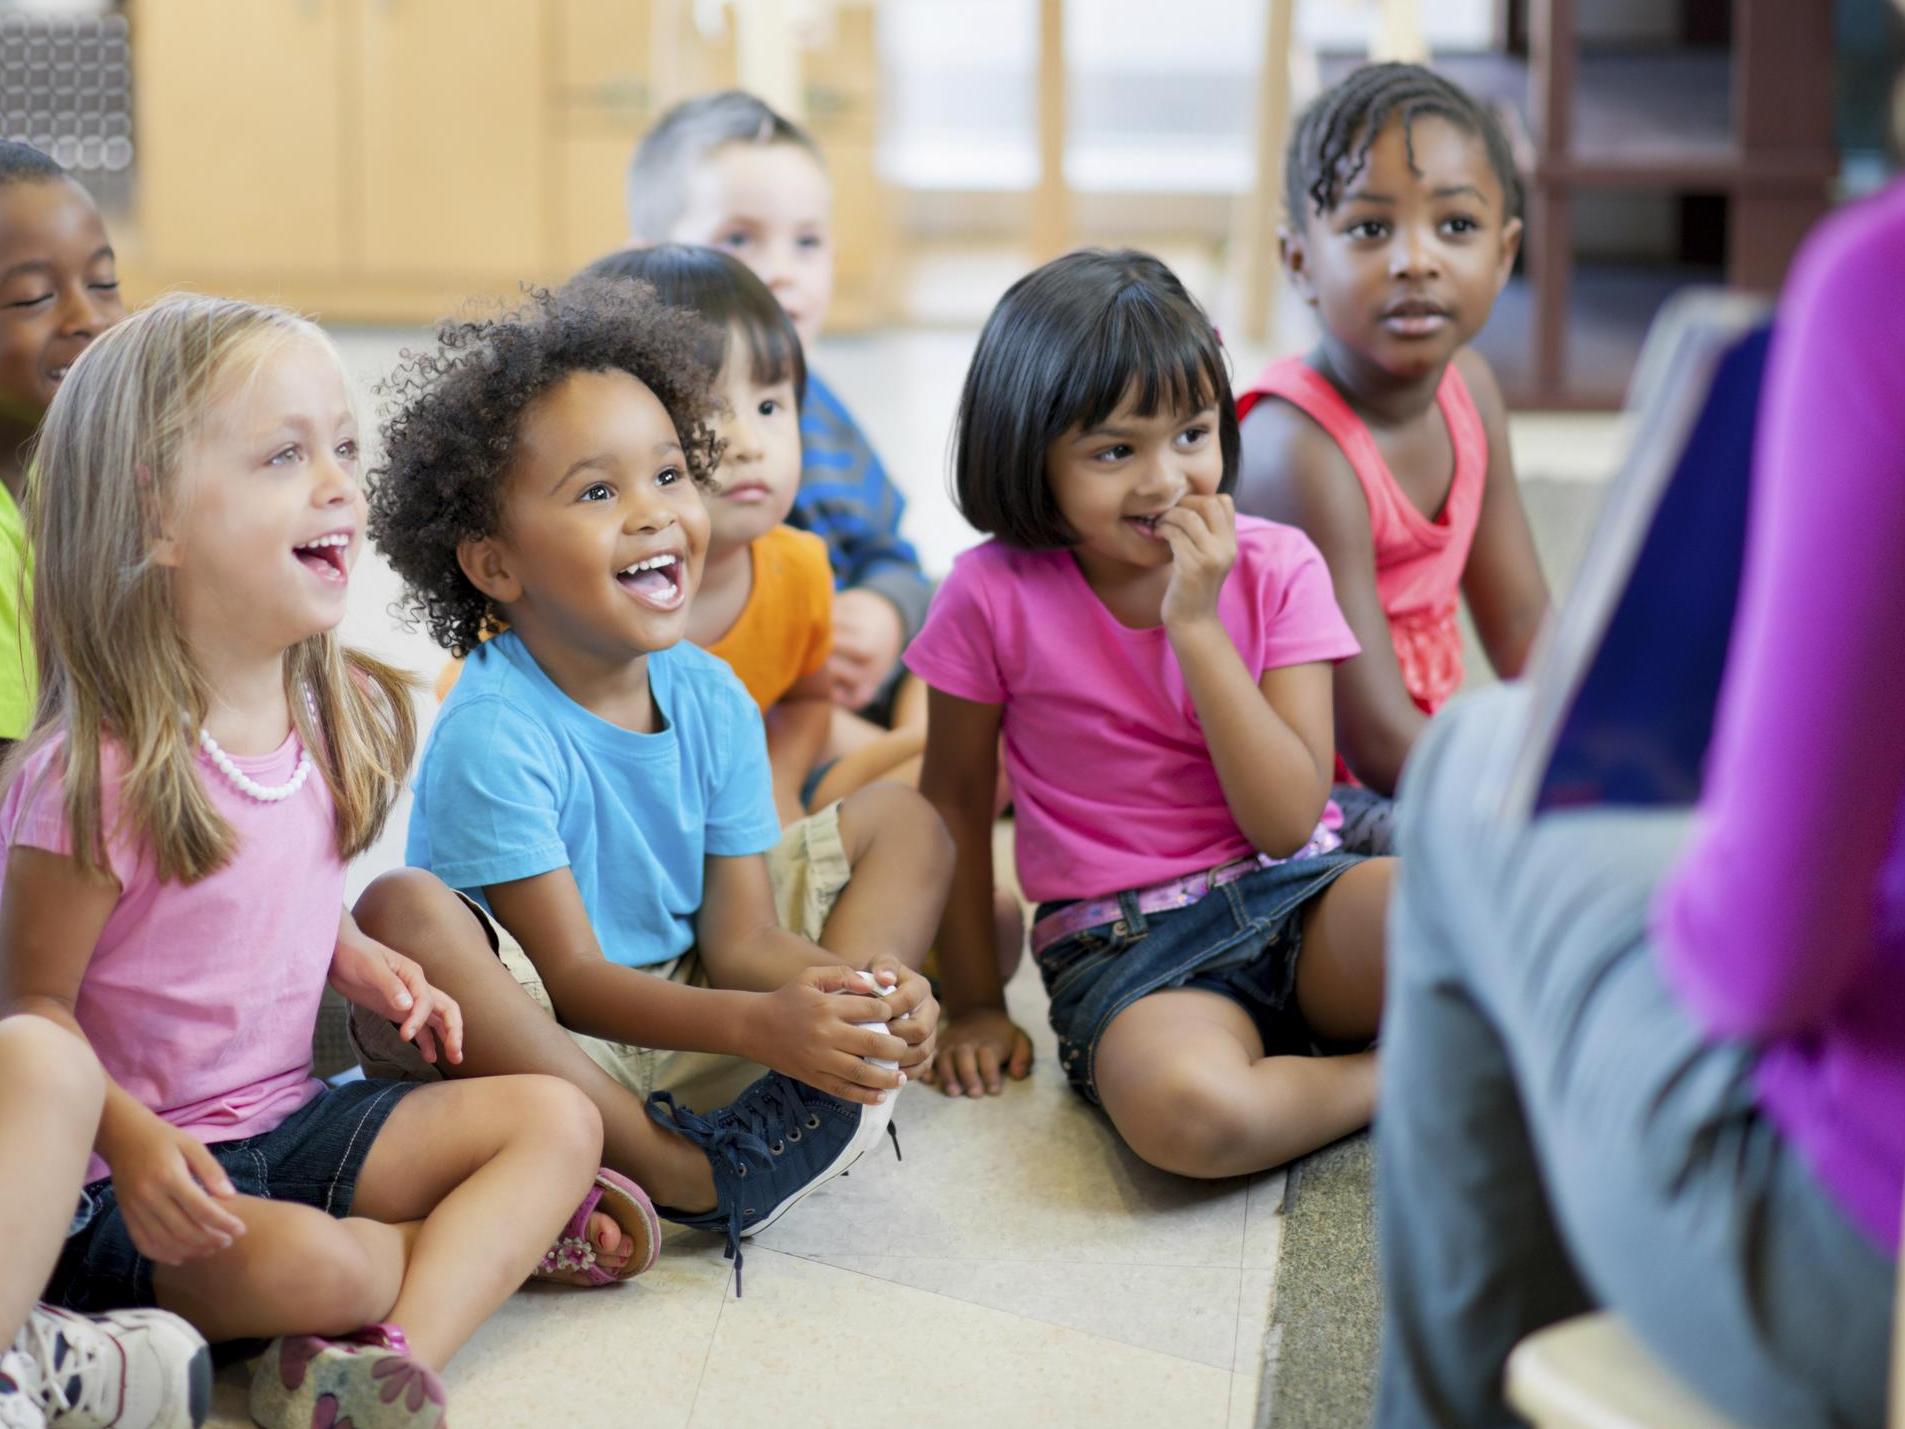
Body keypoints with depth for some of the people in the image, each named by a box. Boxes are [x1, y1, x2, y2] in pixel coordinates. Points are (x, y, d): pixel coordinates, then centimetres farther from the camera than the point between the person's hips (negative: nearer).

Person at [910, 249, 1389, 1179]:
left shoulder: (1275, 569, -1)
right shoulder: (995, 597, -4)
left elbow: (1286, 822, -9)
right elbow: (955, 797, 9)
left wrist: (1196, 623, -16)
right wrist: (974, 1004, 10)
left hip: (1295, 897, 1)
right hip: (1126, 950, -1)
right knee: (1183, 1109, -38)